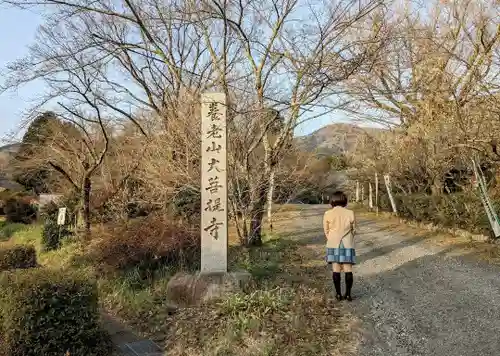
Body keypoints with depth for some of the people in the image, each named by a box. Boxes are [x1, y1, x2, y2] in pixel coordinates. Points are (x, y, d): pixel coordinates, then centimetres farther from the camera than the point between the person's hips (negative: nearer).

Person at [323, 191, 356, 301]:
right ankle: (348, 294, 10)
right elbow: (354, 230, 4)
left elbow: (326, 231, 2)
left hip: (333, 244, 0)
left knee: (336, 270, 6)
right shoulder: (350, 213, -6)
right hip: (347, 244, 0)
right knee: (348, 270, 7)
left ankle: (338, 294, 11)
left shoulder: (327, 214, -8)